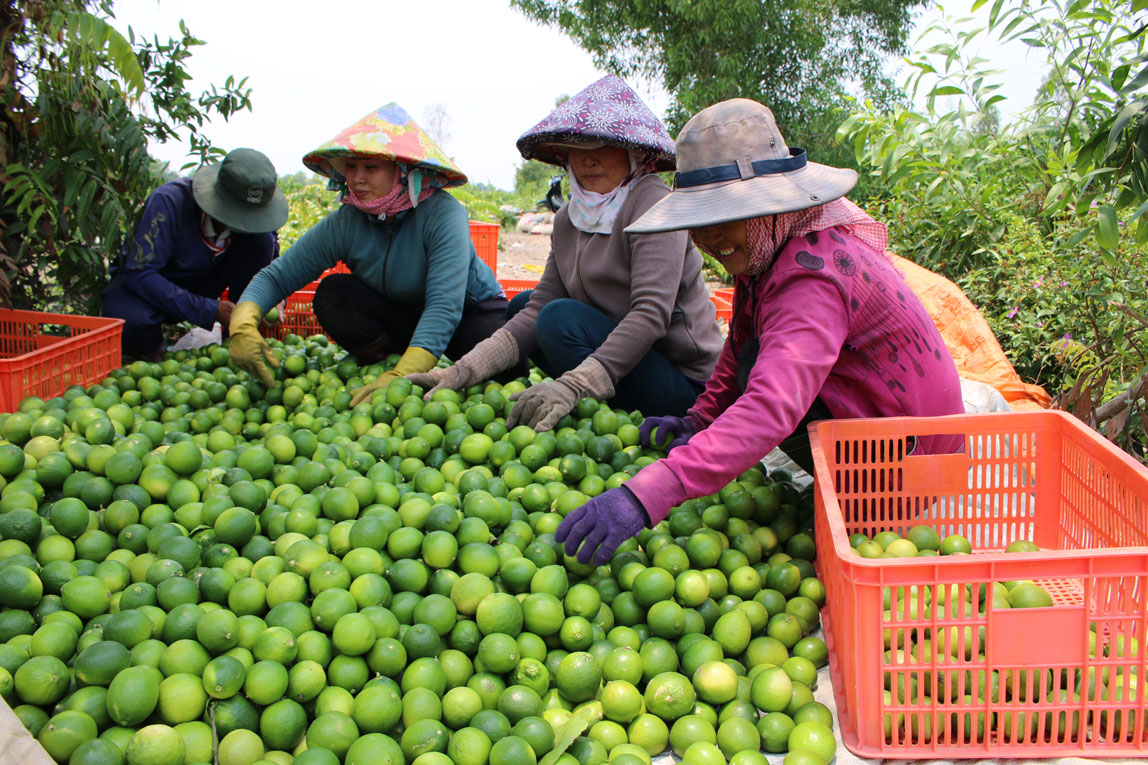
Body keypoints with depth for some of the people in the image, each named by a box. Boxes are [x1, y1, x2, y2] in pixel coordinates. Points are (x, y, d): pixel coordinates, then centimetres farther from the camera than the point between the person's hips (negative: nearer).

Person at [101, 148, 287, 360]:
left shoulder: (256, 215, -18)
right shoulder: (169, 201, -30)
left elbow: (273, 261, 1)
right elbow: (139, 273, -33)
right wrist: (209, 311, -39)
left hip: (200, 284, 3)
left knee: (261, 239, -21)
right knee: (132, 324, -40)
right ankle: (149, 345, -1)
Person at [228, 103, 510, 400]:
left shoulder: (442, 213, -29)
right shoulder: (345, 223, -16)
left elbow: (445, 305, -38)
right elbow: (276, 276, -15)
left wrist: (401, 376, -50)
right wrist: (243, 324, -37)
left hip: (471, 311, -3)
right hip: (400, 317, 3)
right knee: (333, 293, -21)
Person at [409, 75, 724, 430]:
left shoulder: (651, 203, -17)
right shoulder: (569, 219, 5)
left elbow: (651, 314, -28)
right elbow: (538, 308, 0)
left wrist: (574, 385, -38)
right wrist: (464, 371, -10)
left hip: (683, 383, -8)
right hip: (624, 359, 8)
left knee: (564, 317, -26)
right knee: (521, 303, 13)